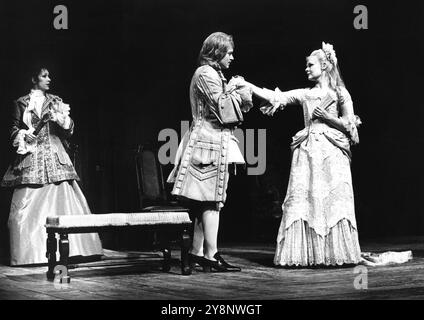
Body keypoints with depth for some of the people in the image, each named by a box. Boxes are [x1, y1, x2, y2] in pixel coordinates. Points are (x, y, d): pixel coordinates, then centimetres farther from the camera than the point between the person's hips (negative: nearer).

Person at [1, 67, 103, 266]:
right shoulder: (21, 104, 10)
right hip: (31, 157, -2)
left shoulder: (56, 102, 16)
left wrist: (62, 119, -9)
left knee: (62, 200, -6)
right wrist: (22, 137, -11)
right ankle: (30, 252, -3)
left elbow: (68, 129, 11)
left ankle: (69, 249, -3)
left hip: (55, 157, 2)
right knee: (29, 205, -7)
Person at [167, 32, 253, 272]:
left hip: (212, 141, 10)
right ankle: (211, 255, -12)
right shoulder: (206, 74, -10)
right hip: (211, 142, -10)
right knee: (212, 199, -11)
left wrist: (239, 90, 7)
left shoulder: (214, 74, 23)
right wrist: (233, 89, -2)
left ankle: (198, 252, 12)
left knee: (205, 201, 9)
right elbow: (220, 109, -16)